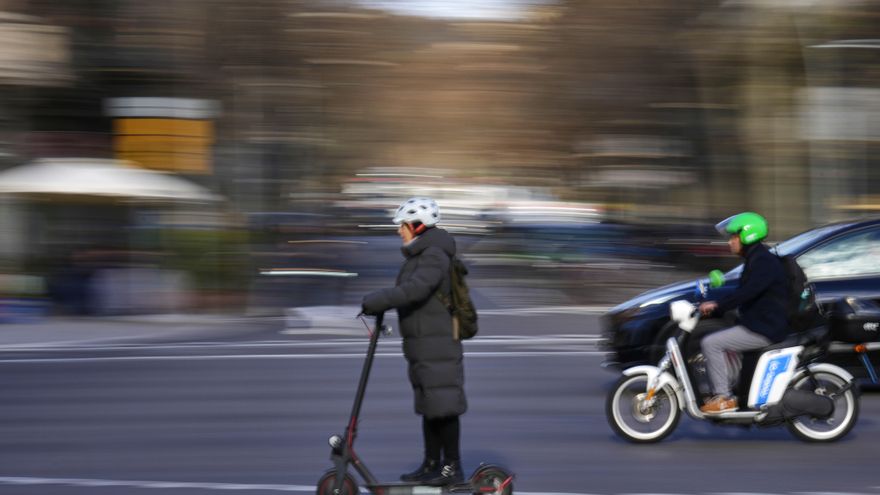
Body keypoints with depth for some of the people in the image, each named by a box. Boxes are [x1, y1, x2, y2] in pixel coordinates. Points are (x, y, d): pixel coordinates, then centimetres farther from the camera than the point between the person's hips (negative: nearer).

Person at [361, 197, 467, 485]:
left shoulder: (435, 256, -16)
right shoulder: (418, 256, 17)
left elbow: (415, 289, -29)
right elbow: (406, 291, 17)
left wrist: (376, 301, -28)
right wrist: (378, 304, 3)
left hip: (438, 345, -10)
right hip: (421, 345, 10)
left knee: (443, 406, -7)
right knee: (427, 407, 14)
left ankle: (452, 467, -1)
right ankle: (431, 464, 21)